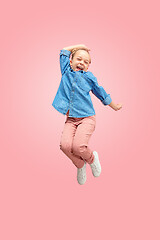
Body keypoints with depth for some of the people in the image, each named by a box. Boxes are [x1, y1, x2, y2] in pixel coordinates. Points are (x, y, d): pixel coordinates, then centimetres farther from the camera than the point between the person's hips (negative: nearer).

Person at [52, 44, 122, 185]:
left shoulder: (89, 77, 8)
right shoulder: (66, 71, 13)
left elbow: (101, 94, 21)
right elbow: (64, 52, 25)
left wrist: (114, 106, 31)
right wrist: (80, 46, 26)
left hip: (87, 118, -2)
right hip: (70, 119, 2)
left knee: (78, 146, -25)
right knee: (65, 145, -23)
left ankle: (92, 158, 12)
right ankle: (80, 165, 9)